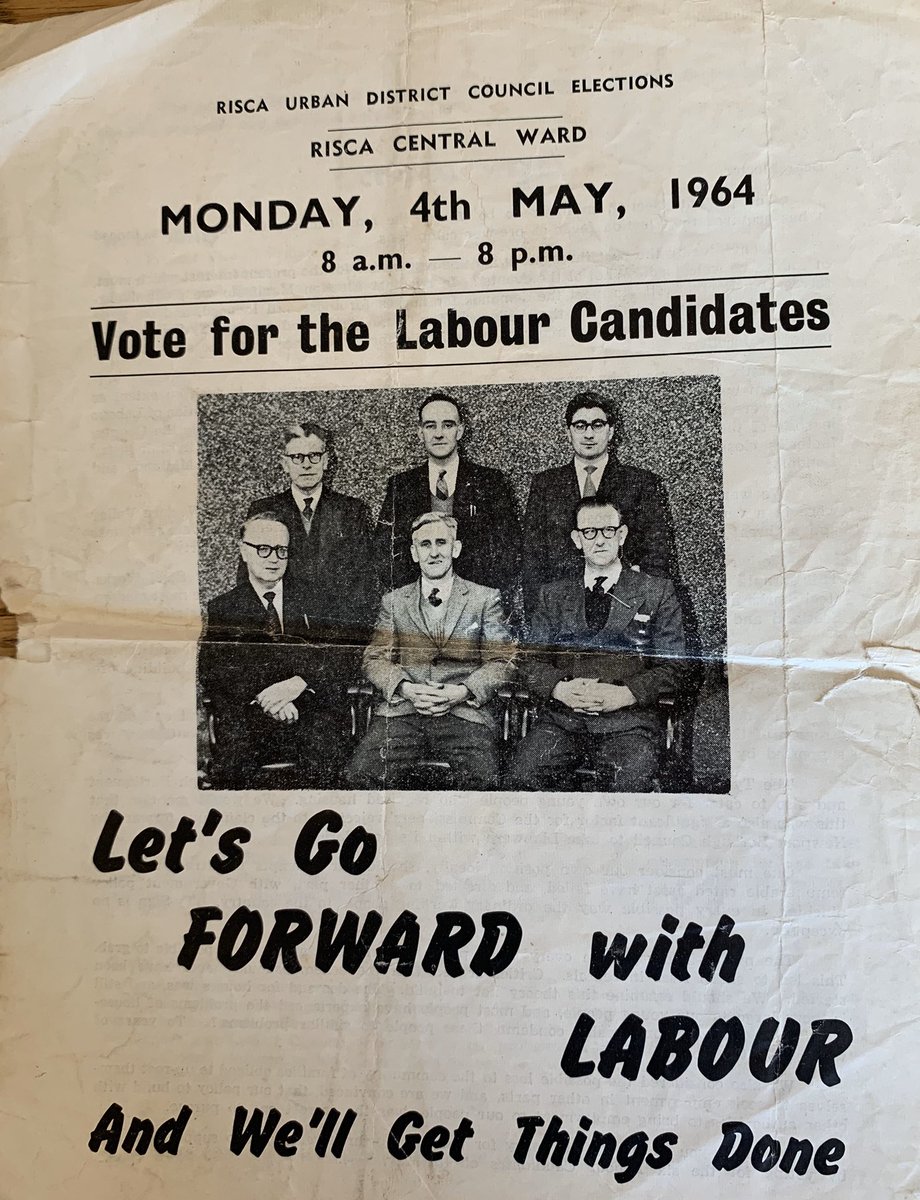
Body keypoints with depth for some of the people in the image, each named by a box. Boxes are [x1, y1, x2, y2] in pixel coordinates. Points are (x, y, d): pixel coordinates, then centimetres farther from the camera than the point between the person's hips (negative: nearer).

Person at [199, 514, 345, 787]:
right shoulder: (221, 608, 13)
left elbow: (333, 662, 6)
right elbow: (212, 672, 0)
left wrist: (298, 684, -15)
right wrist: (266, 699, -15)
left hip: (309, 711, 1)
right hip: (246, 718, 0)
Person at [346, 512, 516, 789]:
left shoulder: (486, 598, 14)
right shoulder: (393, 601, 19)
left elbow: (501, 661, 8)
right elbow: (375, 658, 12)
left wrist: (463, 691, -10)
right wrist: (406, 689, -8)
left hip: (464, 712, -1)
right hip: (401, 711, 2)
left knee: (481, 779, -30)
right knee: (359, 775, -24)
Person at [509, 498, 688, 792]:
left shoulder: (657, 592, 10)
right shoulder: (552, 595, 17)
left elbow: (672, 668, 4)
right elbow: (535, 661, 12)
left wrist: (624, 694, -12)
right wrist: (560, 688, -10)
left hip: (629, 720, -2)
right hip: (561, 718, 2)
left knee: (628, 786, -30)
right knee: (523, 777, -24)